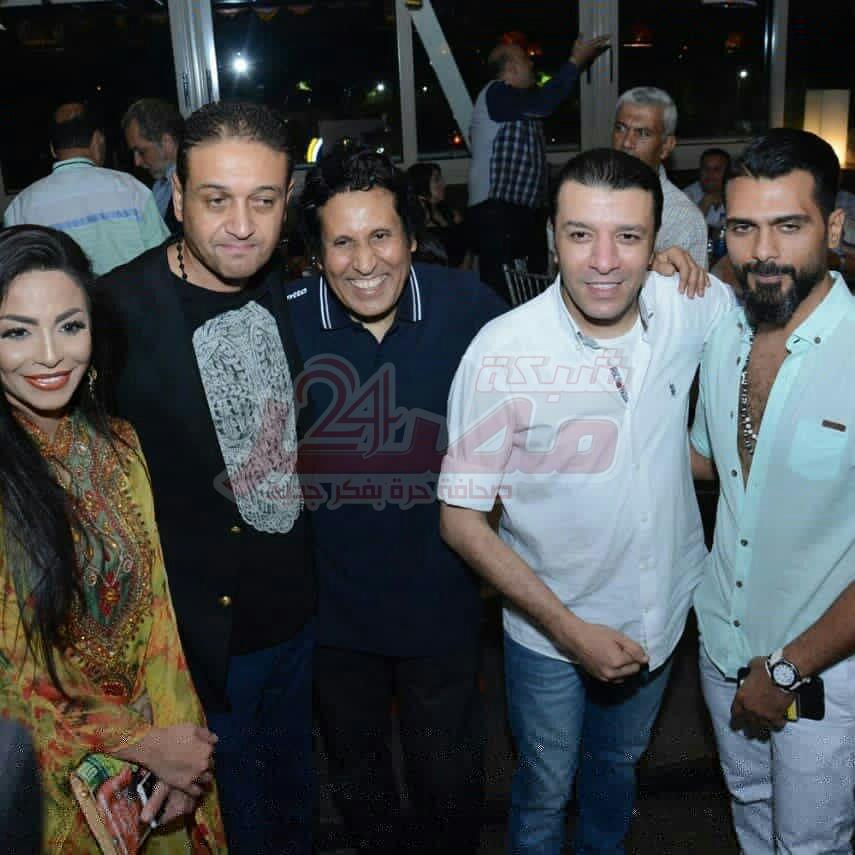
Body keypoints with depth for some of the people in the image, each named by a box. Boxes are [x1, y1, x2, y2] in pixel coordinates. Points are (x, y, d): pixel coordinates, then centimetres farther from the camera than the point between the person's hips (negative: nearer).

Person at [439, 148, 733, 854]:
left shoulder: (691, 310, -15)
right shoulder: (502, 352, -25)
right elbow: (462, 519, -19)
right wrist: (566, 627, -22)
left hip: (661, 614, 4)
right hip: (549, 631, -4)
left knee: (620, 764, 30)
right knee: (545, 795, 20)